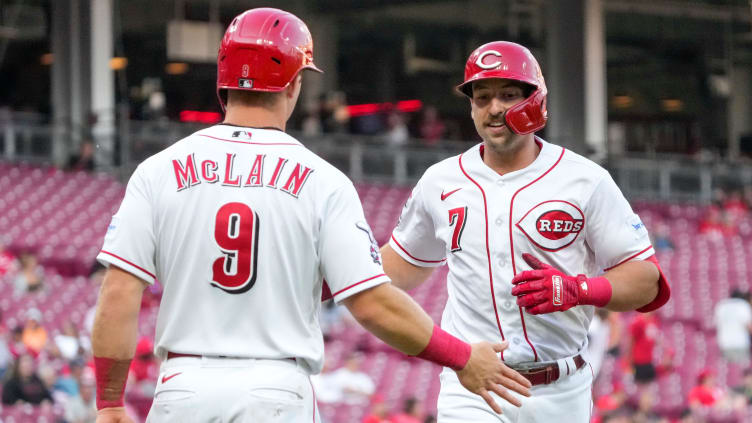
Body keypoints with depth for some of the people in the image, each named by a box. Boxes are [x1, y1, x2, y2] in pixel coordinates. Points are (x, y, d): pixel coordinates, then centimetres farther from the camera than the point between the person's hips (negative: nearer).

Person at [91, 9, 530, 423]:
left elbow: (119, 294, -4)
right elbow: (374, 304, -6)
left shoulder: (159, 171, 2)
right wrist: (463, 358, 7)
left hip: (184, 387, 1)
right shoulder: (323, 182, -2)